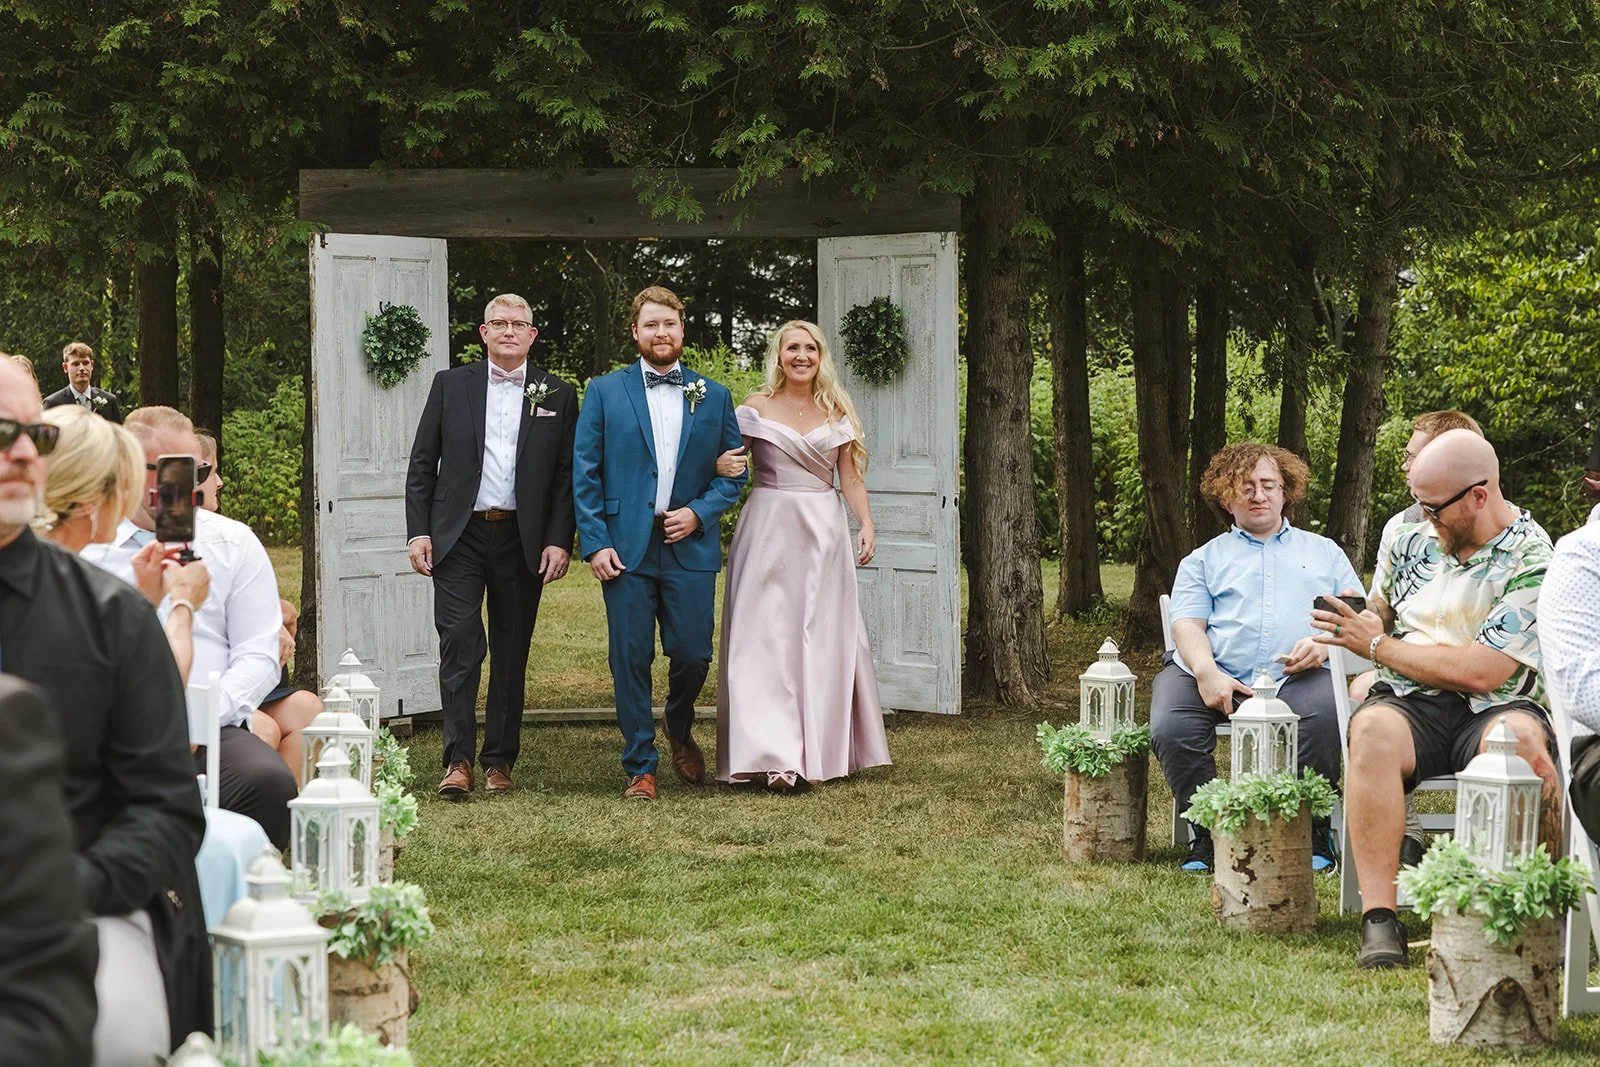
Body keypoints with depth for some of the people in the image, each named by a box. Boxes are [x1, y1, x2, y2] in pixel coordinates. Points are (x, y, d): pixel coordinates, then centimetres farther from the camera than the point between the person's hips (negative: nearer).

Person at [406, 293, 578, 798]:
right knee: (460, 642, -9)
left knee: (512, 652, 6)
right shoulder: (451, 385, 8)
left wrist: (559, 541, -3)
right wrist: (418, 531, -1)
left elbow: (566, 476, 6)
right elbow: (422, 465, 7)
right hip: (458, 535, -1)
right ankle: (458, 761, -8)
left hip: (522, 540, 1)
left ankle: (499, 761, 14)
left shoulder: (557, 395, 8)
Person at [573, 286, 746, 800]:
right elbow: (584, 474, 2)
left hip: (690, 546, 1)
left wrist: (699, 512, -6)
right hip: (625, 549, -1)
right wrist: (594, 542, -7)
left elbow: (733, 471, 11)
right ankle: (640, 767, 10)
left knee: (692, 654, -1)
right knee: (631, 660, 0)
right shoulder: (605, 391, 5)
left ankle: (679, 727, 31)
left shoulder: (713, 396, 10)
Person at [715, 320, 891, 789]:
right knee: (768, 636, -6)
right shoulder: (755, 409, 3)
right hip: (768, 528, -2)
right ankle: (775, 754, -7)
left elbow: (850, 477, 8)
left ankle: (819, 750, 11)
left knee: (822, 636, 2)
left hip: (823, 533, 2)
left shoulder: (837, 412, 9)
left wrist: (867, 525, -5)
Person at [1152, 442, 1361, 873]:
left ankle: (1315, 834, -20)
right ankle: (1207, 833, -14)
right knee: (1170, 728, -31)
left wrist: (1325, 644, -7)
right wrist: (1207, 672, -11)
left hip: (1299, 676, -1)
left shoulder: (1323, 552, 30)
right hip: (1217, 675, 1)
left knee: (1325, 714, -37)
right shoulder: (1203, 560, 28)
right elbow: (1188, 626, 11)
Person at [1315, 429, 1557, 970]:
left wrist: (1378, 645, -6)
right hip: (1411, 702, 3)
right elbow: (1379, 612, 33)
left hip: (1493, 707, -3)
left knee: (1521, 740, -39)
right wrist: (1356, 624, 7)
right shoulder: (1413, 541, 14)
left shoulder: (1532, 560, -7)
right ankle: (1379, 919, -38)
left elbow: (1481, 672, -14)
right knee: (1373, 730, -33)